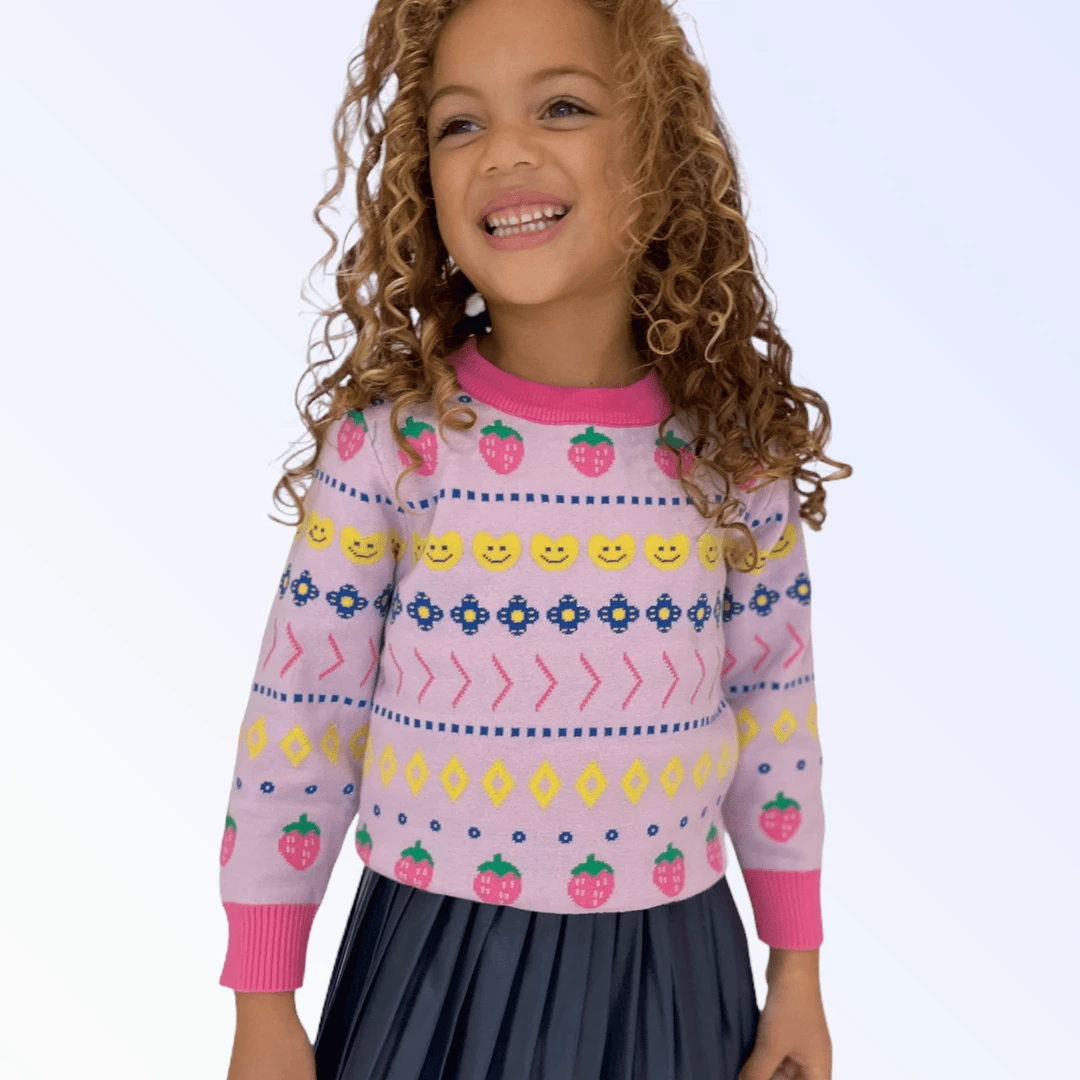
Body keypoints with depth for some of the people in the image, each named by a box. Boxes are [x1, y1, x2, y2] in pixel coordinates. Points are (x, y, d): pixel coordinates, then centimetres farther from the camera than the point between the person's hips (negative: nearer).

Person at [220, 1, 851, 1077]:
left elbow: (775, 716, 2)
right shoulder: (387, 441, -13)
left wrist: (798, 978, 8)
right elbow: (296, 727, -6)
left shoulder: (735, 453, -8)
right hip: (432, 972, -1)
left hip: (672, 973, 2)